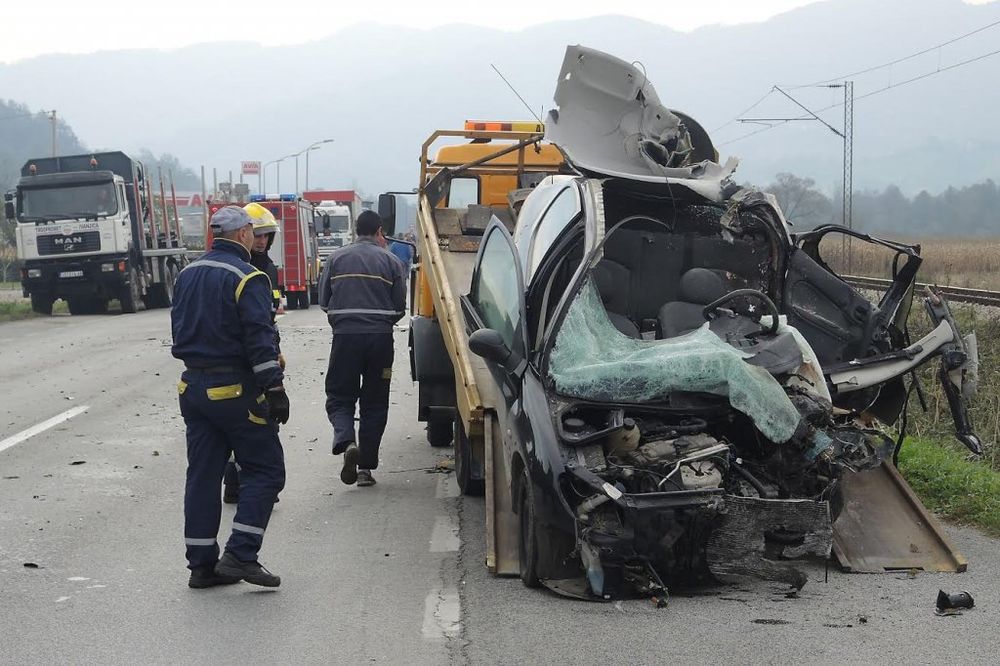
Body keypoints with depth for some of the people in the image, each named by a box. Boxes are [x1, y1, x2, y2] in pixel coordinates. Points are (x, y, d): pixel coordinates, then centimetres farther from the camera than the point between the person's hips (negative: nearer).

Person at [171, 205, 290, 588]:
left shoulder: (187, 275, 12)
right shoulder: (247, 279, -13)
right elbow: (259, 340, -19)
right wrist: (275, 389, -17)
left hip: (193, 386, 8)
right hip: (235, 390, -7)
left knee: (202, 474, 10)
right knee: (265, 470, 2)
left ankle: (201, 565, 12)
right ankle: (240, 555, -8)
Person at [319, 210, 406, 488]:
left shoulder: (336, 258, 5)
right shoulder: (391, 261, 4)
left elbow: (324, 300, 5)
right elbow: (400, 305, 4)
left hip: (344, 336, 0)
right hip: (380, 338, 0)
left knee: (339, 398, 9)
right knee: (375, 402, 10)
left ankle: (346, 442, -19)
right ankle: (366, 466, 9)